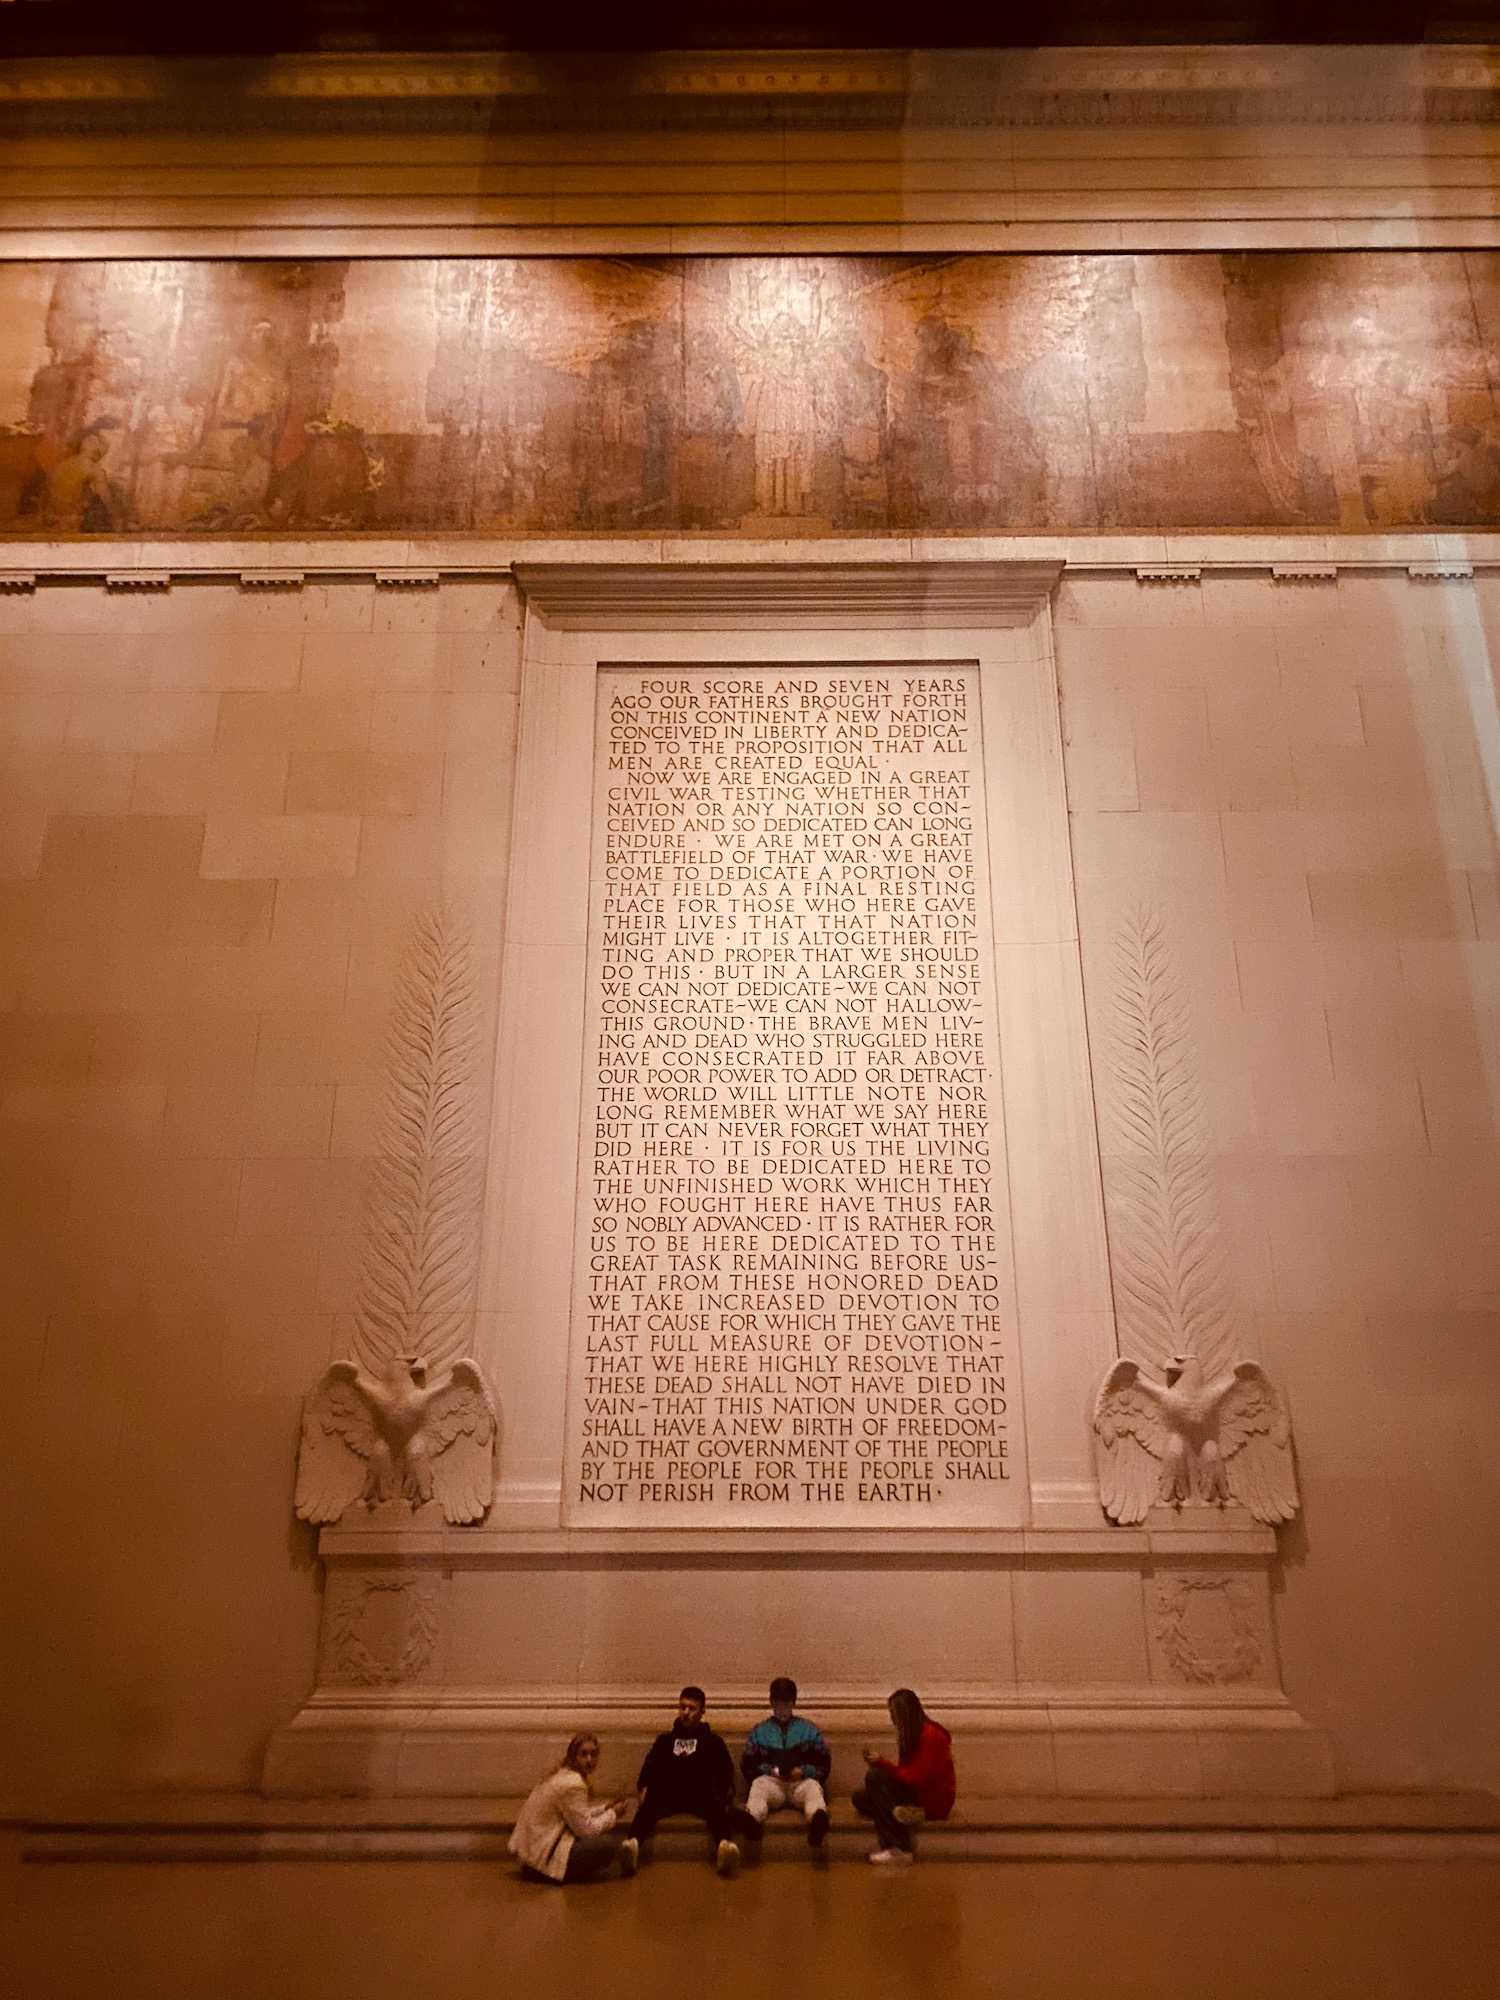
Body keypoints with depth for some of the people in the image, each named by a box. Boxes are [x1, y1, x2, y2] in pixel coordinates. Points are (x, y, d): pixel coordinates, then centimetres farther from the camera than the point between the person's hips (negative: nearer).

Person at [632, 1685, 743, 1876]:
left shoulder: (713, 1741, 32)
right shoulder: (665, 1739, 34)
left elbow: (726, 1774, 19)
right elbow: (649, 1767, 20)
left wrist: (725, 1793, -5)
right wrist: (644, 1787, -4)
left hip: (700, 1793, -1)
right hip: (667, 1793, 1)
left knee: (716, 1807, -39)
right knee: (649, 1805, -37)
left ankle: (725, 1846, -68)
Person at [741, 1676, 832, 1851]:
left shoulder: (809, 1729, 24)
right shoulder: (759, 1731, 25)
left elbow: (825, 1764, 16)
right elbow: (747, 1765, 15)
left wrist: (804, 1771, -3)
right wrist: (771, 1770, -3)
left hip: (801, 1782, -1)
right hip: (770, 1781, 1)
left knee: (813, 1788, -36)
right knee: (759, 1784, -34)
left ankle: (818, 1820, -70)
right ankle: (752, 1820, -66)